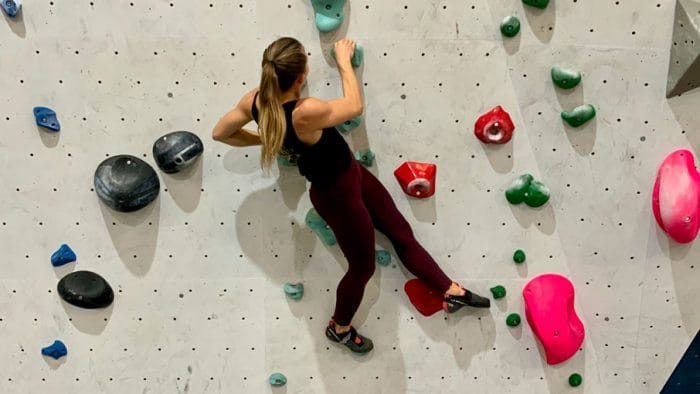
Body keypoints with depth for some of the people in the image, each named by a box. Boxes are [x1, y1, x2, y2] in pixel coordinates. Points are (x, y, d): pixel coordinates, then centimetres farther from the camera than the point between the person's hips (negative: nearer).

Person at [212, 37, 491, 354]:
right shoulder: (305, 112, -39)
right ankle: (339, 328, 42)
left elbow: (220, 133, 1)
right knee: (363, 266, 16)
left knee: (401, 232, 17)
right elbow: (355, 105, -20)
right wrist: (344, 60, -5)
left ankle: (452, 292, 30)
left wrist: (268, 139, 9)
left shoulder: (256, 100, -15)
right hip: (337, 195, -8)